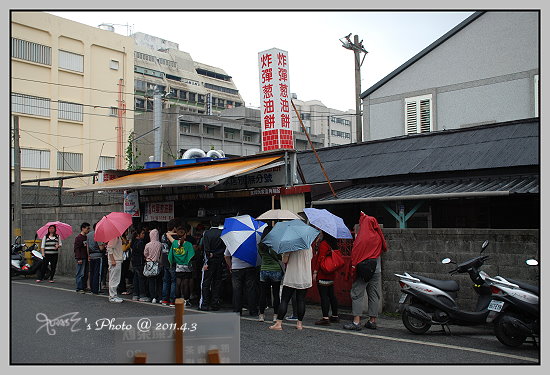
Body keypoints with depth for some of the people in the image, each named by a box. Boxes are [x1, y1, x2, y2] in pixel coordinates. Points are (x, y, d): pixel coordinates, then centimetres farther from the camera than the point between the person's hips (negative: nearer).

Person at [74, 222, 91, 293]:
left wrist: (88, 257, 12)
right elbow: (76, 248, -12)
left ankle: (84, 287, 14)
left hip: (86, 258, 8)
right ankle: (79, 288, -1)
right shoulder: (78, 237, -7)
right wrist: (79, 258, -17)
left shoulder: (86, 237, 15)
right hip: (81, 259, -8)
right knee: (80, 274, -5)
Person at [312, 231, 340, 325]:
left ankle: (325, 318, -10)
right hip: (331, 274, 9)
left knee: (323, 295, -8)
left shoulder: (323, 244, -13)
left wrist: (315, 272, -13)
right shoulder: (333, 244, 12)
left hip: (323, 275, -9)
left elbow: (320, 259, -17)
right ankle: (335, 316, 21)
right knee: (331, 295, 15)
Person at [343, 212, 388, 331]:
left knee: (357, 294, -1)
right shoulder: (378, 237, 6)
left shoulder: (361, 237, -11)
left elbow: (355, 253, -13)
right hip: (376, 270, 6)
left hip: (363, 270, -6)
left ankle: (356, 322, -5)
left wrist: (353, 269, -6)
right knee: (374, 295, 10)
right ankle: (372, 321, 15)